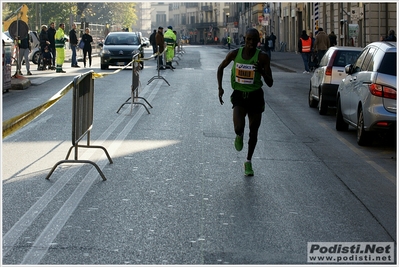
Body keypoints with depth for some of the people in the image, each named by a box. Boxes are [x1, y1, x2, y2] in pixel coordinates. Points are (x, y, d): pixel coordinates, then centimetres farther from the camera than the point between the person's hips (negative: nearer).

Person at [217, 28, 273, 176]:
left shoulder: (262, 57, -9)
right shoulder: (235, 54, -5)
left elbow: (270, 83, -9)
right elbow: (221, 67, 14)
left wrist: (262, 71, -27)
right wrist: (220, 87, 5)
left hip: (255, 96, 1)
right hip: (239, 95, 0)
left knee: (253, 132, 9)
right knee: (238, 128, -23)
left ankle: (248, 162, 32)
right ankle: (239, 136, 17)